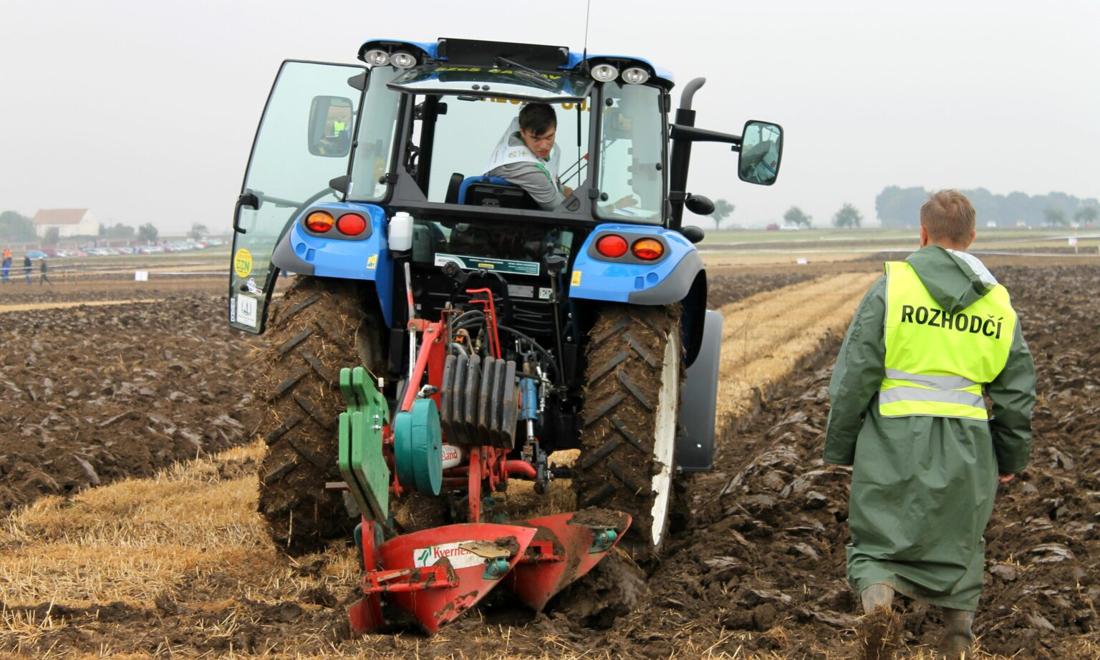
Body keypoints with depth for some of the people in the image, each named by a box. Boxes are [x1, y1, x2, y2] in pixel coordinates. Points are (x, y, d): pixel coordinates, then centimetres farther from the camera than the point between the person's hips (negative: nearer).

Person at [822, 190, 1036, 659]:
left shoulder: (893, 286, -5)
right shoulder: (998, 303, 6)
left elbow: (855, 374, -6)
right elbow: (1017, 390, 12)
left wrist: (839, 446, 3)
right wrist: (1012, 456, 24)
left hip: (895, 440, -3)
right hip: (966, 444, 3)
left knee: (879, 536, 6)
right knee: (958, 540, 19)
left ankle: (876, 589, -22)